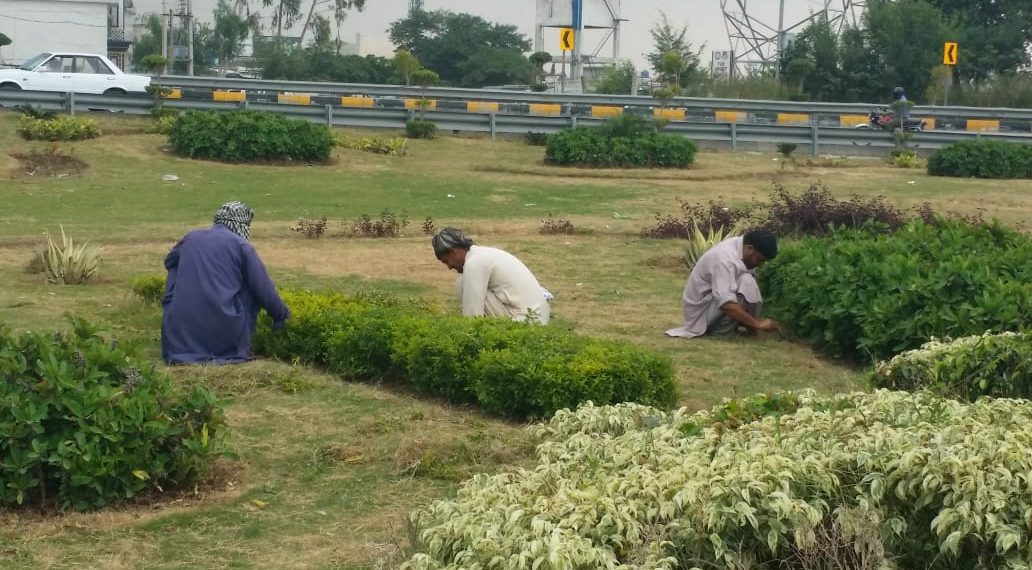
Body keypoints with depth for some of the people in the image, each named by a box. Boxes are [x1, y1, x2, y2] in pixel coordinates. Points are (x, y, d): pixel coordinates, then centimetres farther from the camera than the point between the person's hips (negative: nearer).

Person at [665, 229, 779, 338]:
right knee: (746, 284, -25)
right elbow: (726, 303, -38)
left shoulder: (739, 245, -2)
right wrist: (757, 323, -34)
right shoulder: (725, 259, -29)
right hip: (701, 310, -10)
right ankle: (722, 330, -14)